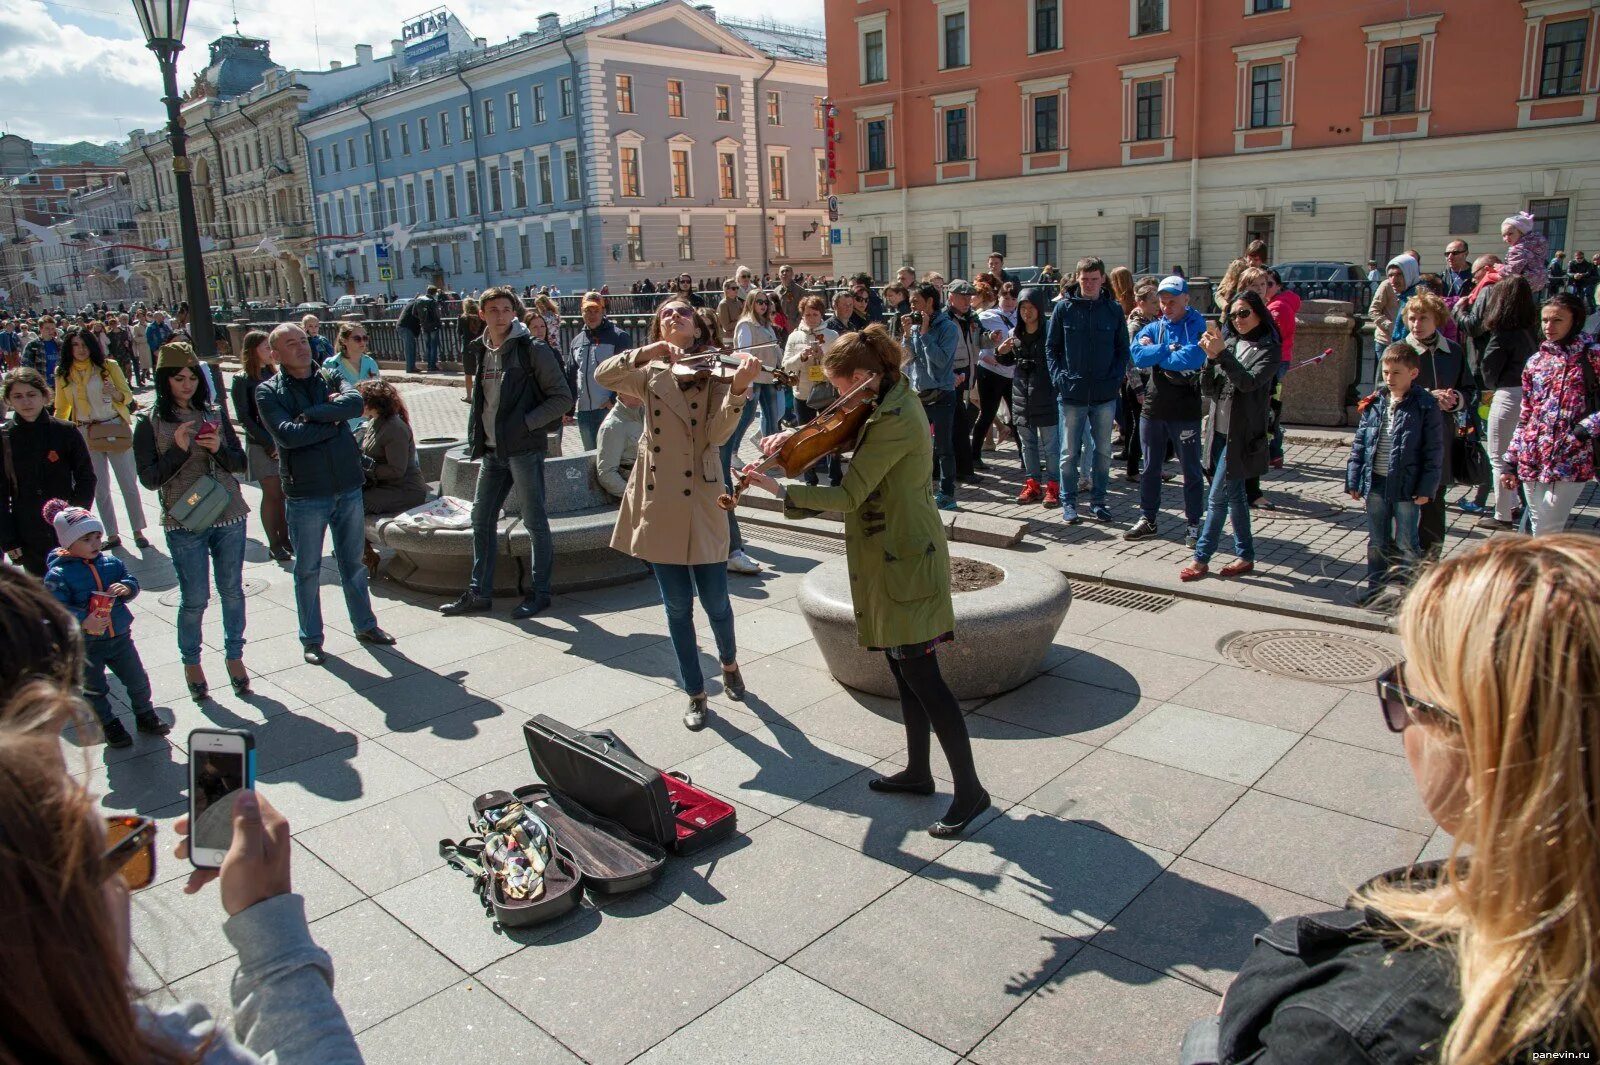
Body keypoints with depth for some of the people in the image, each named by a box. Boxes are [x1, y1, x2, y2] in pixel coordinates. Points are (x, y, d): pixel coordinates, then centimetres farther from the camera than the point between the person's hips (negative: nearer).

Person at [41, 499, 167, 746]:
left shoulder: (111, 562, 1)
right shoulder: (58, 574, -15)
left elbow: (132, 581, 5)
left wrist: (127, 587, -19)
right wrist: (83, 621, -36)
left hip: (120, 637, 4)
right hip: (84, 644, -4)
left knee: (138, 681, 12)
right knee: (94, 689, 12)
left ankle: (145, 717, 31)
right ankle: (110, 726, 29)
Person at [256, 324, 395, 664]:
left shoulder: (329, 379, 7)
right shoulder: (268, 391, -3)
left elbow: (356, 402, -15)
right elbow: (288, 434, -19)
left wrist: (311, 415, -19)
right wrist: (333, 421, -11)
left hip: (348, 487, 3)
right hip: (305, 494, -3)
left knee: (353, 562, 16)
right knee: (308, 569, 8)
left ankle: (365, 625, 30)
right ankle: (311, 639, 21)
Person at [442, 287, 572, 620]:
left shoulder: (533, 350, -8)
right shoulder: (482, 351, 11)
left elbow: (562, 398, -9)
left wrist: (525, 423, -16)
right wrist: (476, 437, 11)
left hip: (524, 448, -7)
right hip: (493, 450, 7)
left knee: (535, 522, 2)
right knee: (481, 519, 10)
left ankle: (539, 592, 14)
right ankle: (480, 593, 21)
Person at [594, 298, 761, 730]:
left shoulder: (714, 371, 0)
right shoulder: (651, 374, 6)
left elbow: (717, 433, -15)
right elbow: (603, 374, -12)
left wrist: (739, 387, -30)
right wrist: (647, 352, -24)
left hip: (702, 503, -2)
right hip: (659, 504, 2)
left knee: (715, 602, 6)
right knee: (678, 606, 8)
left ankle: (729, 664, 37)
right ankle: (695, 695, 23)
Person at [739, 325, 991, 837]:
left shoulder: (894, 420, -22)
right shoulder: (894, 400, 8)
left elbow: (849, 496, -24)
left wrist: (779, 490, -18)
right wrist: (791, 438, -2)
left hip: (904, 560, -10)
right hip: (896, 557, 10)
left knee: (920, 675, -6)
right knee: (905, 670, 17)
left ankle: (969, 789, 3)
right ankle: (918, 771, 29)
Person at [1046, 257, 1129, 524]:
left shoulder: (1114, 310, 4)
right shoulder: (1064, 307, 0)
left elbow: (1123, 349, 8)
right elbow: (1051, 347, 3)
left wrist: (1116, 379, -6)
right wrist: (1059, 377, -8)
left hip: (1105, 394, 2)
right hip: (1072, 392, -1)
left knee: (1103, 451, 10)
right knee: (1069, 452, 5)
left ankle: (1098, 500, 21)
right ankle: (1068, 501, 17)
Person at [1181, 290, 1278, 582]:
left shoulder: (1268, 350, -6)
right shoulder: (1230, 343, 10)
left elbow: (1249, 382, -23)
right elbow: (1209, 387, 5)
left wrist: (1222, 354, -31)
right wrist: (1211, 358, -12)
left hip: (1242, 434, -7)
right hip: (1220, 429, 7)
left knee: (1217, 497, -6)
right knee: (1234, 495, 13)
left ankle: (1201, 558, 1)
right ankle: (1245, 556, 23)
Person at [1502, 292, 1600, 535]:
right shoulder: (1536, 361, 12)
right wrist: (1511, 462, 12)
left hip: (1570, 463, -5)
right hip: (1532, 461, 5)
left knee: (1546, 534, -6)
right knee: (1538, 528, 11)